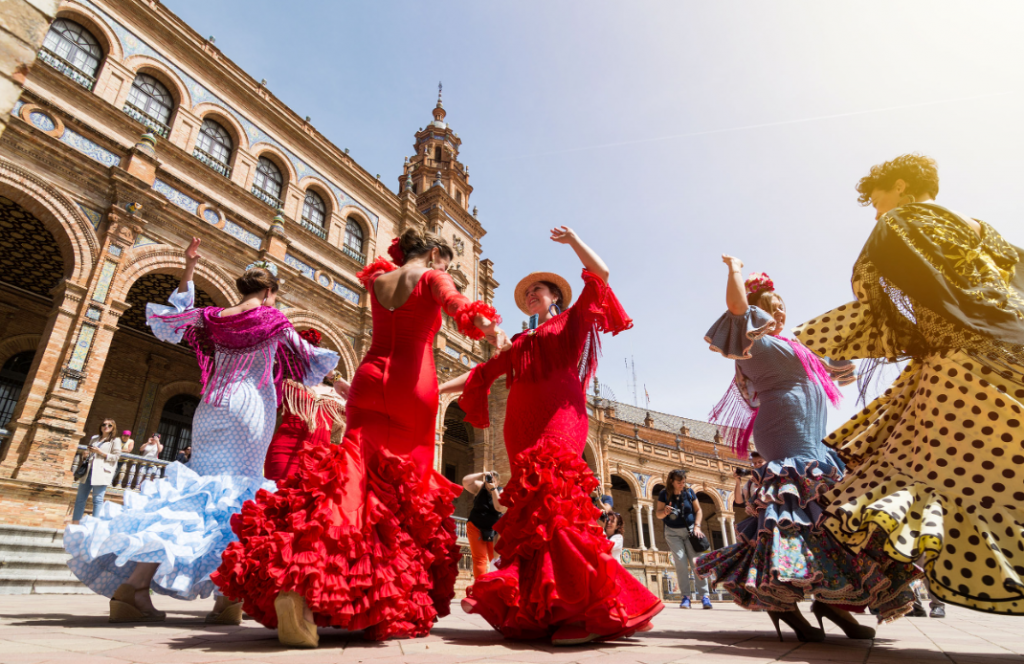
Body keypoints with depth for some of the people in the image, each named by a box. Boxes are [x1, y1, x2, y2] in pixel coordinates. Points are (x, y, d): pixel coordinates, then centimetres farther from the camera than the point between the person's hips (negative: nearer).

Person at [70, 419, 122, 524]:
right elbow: (90, 452, 29)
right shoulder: (94, 438, 21)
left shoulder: (115, 440, 3)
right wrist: (85, 457, 7)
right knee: (80, 498, 7)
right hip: (88, 471, 6)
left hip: (101, 473, -6)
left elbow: (116, 456, -4)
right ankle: (74, 523, 13)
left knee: (97, 500, -6)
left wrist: (100, 452, -11)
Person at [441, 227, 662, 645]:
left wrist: (572, 240, 12)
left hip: (558, 416, -5)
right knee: (533, 507, -5)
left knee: (550, 499, -23)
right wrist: (438, 388, 22)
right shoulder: (522, 343, 31)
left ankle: (591, 609, -23)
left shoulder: (572, 321, 18)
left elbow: (600, 274, 9)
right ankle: (540, 609, -3)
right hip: (522, 426, 6)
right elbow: (483, 372, 28)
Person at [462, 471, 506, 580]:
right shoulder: (479, 487, -5)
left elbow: (499, 508, -25)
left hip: (494, 529, 0)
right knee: (480, 558, -2)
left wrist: (493, 489, -27)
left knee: (495, 558, 4)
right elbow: (465, 482, -19)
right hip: (476, 527, 0)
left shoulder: (502, 492, -8)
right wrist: (481, 474, -24)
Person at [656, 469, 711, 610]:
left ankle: (704, 595, -3)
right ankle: (686, 596, -4)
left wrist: (697, 526, -7)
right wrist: (665, 512, -26)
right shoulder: (664, 494, -6)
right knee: (681, 562, -11)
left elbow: (698, 510, 5)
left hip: (690, 530, 1)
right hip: (673, 532, -1)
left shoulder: (689, 492, -1)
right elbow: (658, 514, -4)